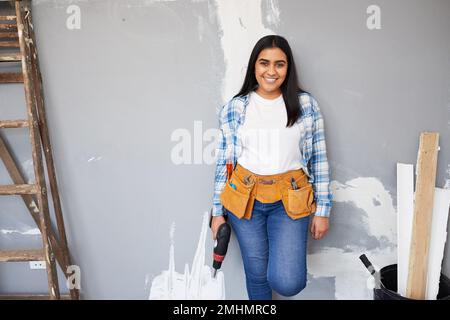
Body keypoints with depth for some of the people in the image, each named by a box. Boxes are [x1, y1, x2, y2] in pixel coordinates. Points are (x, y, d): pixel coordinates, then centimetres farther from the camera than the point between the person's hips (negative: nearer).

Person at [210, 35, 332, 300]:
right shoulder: (234, 108, 2)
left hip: (290, 200, 0)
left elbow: (319, 159, 4)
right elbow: (223, 162, 4)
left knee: (288, 282, -8)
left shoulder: (306, 104, 2)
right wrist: (218, 211, 5)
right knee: (257, 275, 10)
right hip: (245, 198, 1)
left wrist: (323, 210, 2)